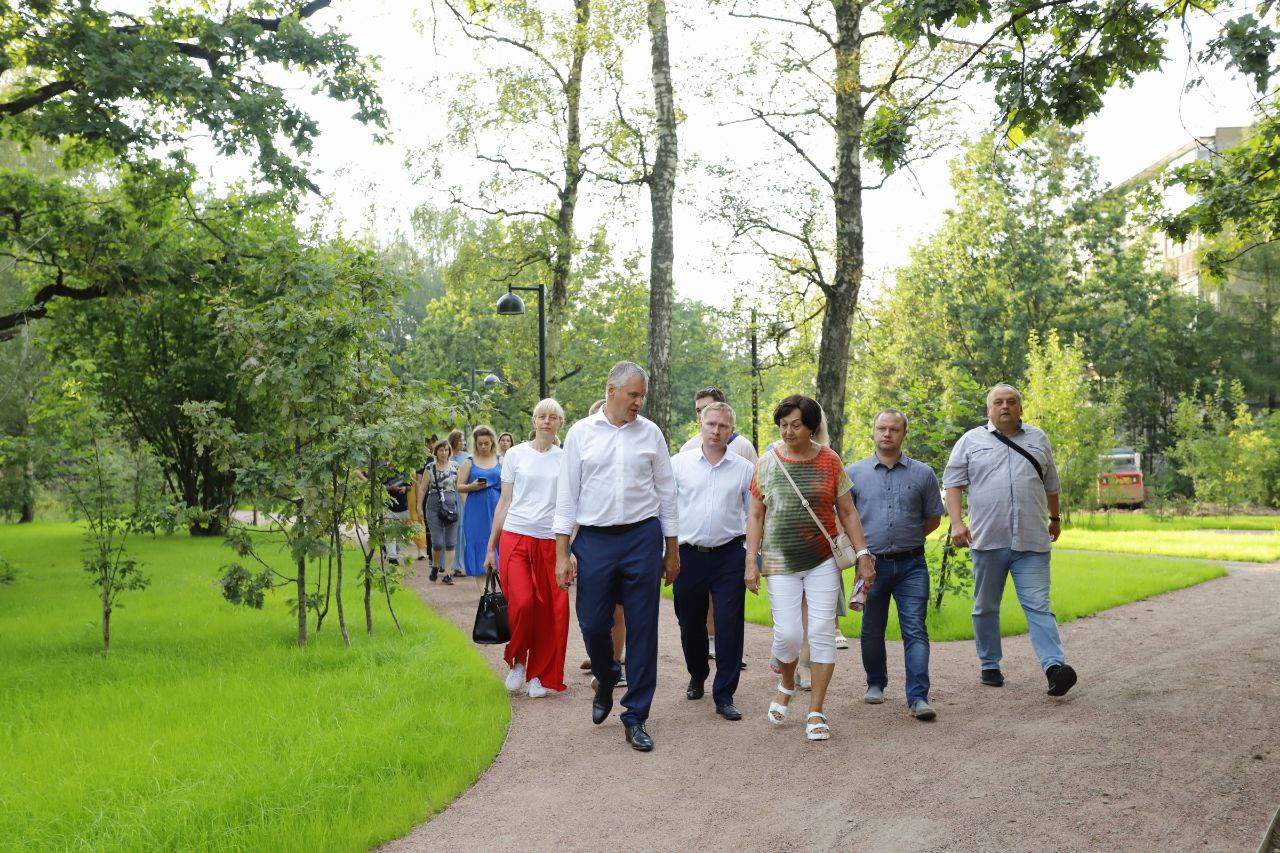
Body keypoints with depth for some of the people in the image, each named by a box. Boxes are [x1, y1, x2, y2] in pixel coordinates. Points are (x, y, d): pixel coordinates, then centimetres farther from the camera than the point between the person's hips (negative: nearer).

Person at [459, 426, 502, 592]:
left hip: (496, 508, 0)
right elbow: (460, 486, 6)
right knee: (478, 543, -1)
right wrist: (472, 487, -14)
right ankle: (482, 587, 2)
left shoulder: (500, 461, 8)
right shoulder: (469, 462, 7)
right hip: (476, 510, 0)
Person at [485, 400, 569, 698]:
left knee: (549, 612, 0)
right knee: (521, 603, -15)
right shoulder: (515, 454, 6)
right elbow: (505, 502, 9)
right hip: (516, 537, -1)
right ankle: (517, 661, 10)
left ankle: (540, 675, 16)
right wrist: (491, 546, 8)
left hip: (551, 542, 1)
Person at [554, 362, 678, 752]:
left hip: (643, 536, 0)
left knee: (642, 629, 2)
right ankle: (605, 681, 35)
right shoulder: (581, 433, 3)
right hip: (595, 539, 0)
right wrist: (562, 554, -2)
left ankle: (636, 717, 13)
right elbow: (567, 493, 4)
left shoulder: (650, 432, 5)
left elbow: (666, 491, 10)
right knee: (592, 624, 3)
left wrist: (672, 550, 9)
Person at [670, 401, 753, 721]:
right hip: (689, 555, 1)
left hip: (729, 556, 0)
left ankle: (724, 696, 6)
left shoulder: (744, 469, 5)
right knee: (690, 624, 12)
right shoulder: (679, 463, 3)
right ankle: (697, 677, 38)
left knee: (729, 627, -4)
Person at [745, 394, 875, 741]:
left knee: (822, 632, -3)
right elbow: (756, 516, 5)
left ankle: (816, 712, 8)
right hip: (782, 563, 0)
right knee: (788, 633, -8)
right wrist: (751, 561, -2)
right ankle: (787, 685, 25)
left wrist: (863, 555, -1)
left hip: (823, 560, 0)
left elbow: (847, 512, 6)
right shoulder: (767, 462, 2)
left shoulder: (829, 461, 2)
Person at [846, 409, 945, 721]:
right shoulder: (854, 473, 4)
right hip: (872, 564, 1)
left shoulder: (923, 473, 5)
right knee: (872, 631, 11)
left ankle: (918, 698, -8)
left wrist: (906, 538, 8)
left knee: (915, 631, -8)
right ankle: (875, 684, 30)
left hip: (911, 565, -1)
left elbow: (933, 519, 14)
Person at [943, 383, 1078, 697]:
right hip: (988, 539, 0)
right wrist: (956, 522, -9)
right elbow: (953, 483, 2)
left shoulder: (1038, 439, 14)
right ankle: (990, 666, 20)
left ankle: (1054, 666, -17)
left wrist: (1055, 518, 31)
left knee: (1038, 606, -8)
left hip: (1032, 542, 0)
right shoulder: (971, 441, 6)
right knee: (986, 608, 9)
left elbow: (1051, 484, 25)